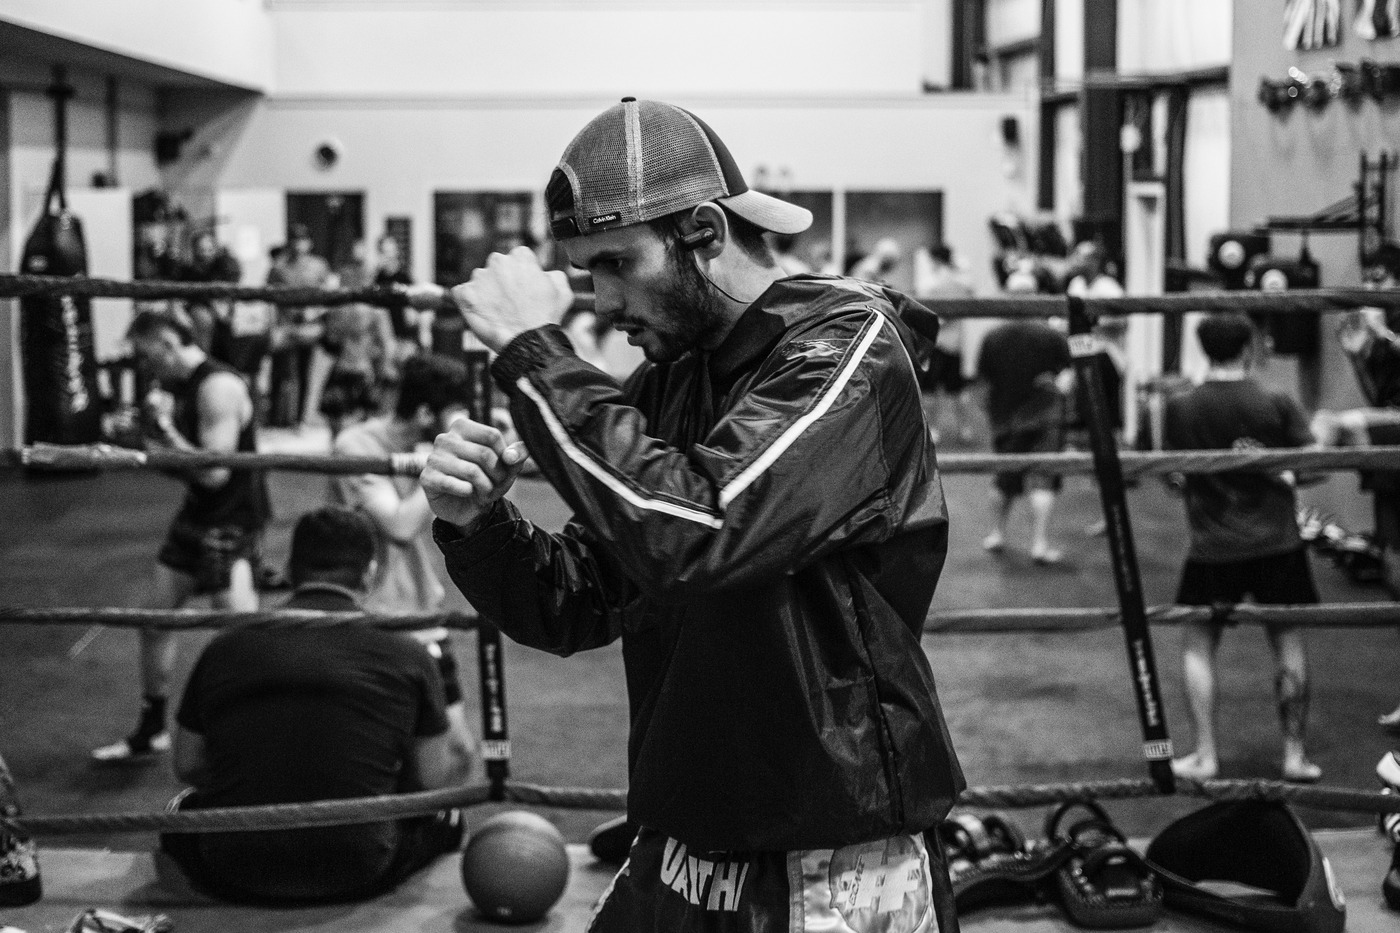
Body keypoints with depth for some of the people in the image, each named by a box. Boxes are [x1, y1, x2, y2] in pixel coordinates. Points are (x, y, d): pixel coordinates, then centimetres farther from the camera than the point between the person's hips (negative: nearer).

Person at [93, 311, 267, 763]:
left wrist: (165, 428, -19)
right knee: (153, 620, 16)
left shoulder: (219, 388, -21)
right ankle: (150, 733, 31)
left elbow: (214, 472, -25)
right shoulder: (178, 388, 7)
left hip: (231, 524, -10)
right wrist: (148, 440, -1)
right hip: (195, 518, 10)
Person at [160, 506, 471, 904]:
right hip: (356, 876, -2)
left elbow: (187, 766, 12)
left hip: (234, 876, 3)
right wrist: (460, 761, 29)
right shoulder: (404, 654, -2)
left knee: (188, 804, 33)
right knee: (443, 809, 24)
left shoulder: (224, 647, 3)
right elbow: (434, 778, 5)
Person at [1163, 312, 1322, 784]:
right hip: (1276, 541, 0)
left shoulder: (1180, 408, -5)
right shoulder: (1277, 404, -8)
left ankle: (1205, 756, 9)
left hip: (1212, 546, 0)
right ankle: (1295, 755, 12)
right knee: (1289, 644, 11)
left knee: (1198, 646, 12)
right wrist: (1283, 476, 6)